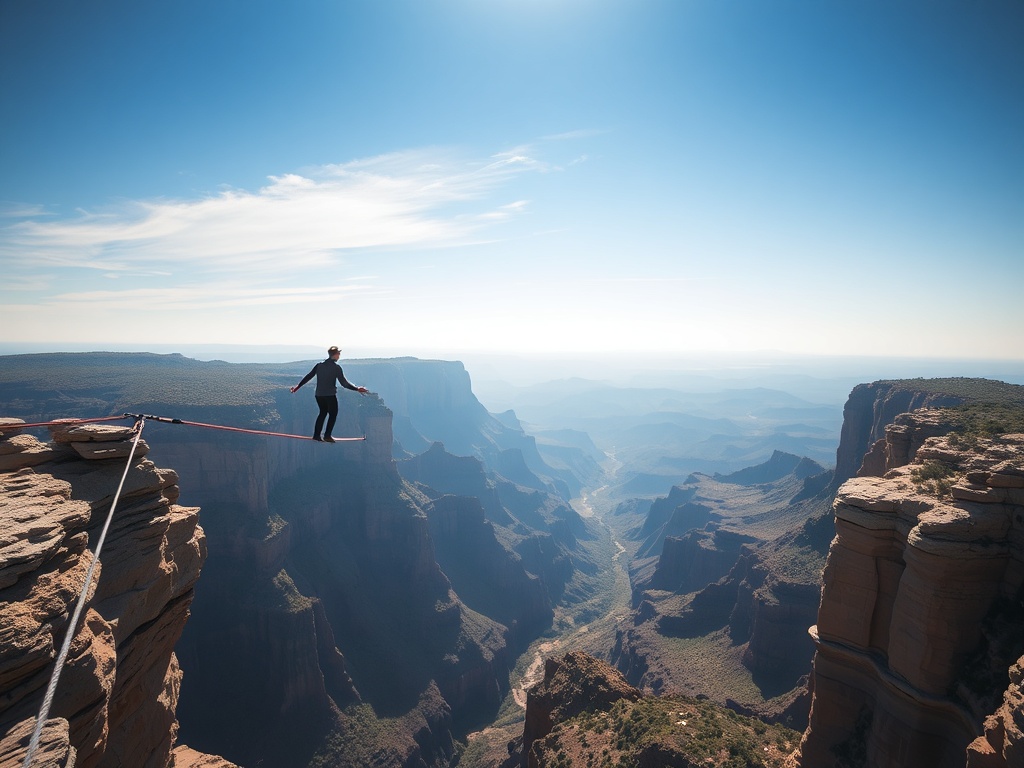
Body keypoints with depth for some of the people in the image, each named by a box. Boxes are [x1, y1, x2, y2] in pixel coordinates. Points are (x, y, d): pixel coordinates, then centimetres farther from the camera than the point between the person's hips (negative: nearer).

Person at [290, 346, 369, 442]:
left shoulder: (319, 365, 5)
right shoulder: (336, 367, -9)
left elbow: (308, 376, 9)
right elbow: (344, 383, -14)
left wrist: (298, 386, 18)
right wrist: (357, 389, -12)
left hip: (319, 395, 6)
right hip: (330, 395, -5)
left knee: (322, 412, 21)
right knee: (333, 414, 9)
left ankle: (316, 435, 19)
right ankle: (327, 436, 1)